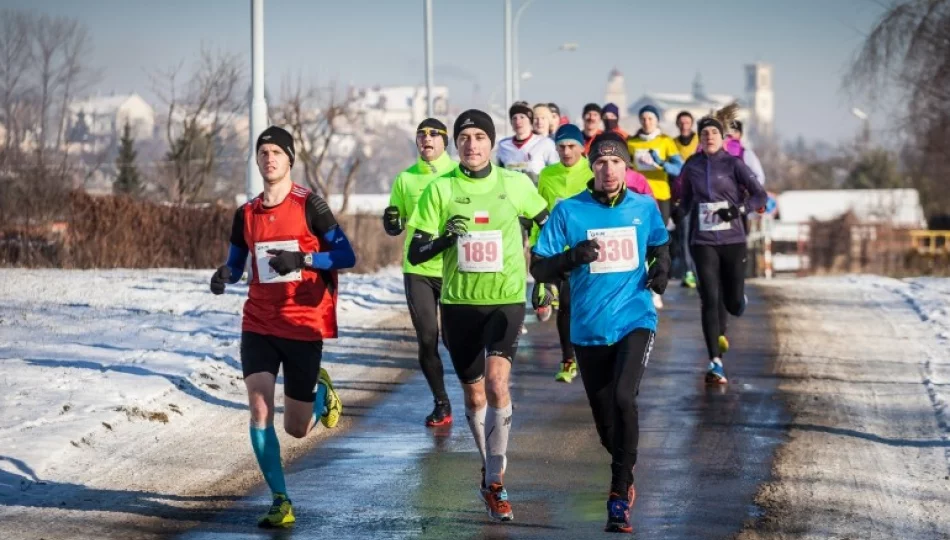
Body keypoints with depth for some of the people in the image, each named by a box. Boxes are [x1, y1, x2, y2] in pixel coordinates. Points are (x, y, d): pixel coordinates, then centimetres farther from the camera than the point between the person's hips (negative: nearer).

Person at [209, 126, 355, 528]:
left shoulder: (309, 205, -7)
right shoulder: (246, 214, 6)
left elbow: (346, 256, -9)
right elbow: (236, 264, 17)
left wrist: (301, 259, -24)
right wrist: (223, 276, -8)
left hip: (304, 326, -3)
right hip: (258, 325, 3)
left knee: (296, 429, 6)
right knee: (260, 411, -13)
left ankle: (321, 391, 41)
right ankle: (280, 501, -2)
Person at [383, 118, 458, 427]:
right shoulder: (405, 179, 6)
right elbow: (395, 227, 11)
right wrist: (392, 223, -11)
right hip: (418, 271, 2)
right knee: (427, 340, 2)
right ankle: (441, 403, 16)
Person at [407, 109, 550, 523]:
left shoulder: (516, 184, -2)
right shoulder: (440, 189, -3)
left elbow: (549, 223, 15)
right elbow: (415, 253, -5)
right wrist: (446, 238, -23)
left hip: (507, 300, -2)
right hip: (459, 302, 2)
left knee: (496, 382, -20)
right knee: (474, 395, 11)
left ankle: (494, 482, -12)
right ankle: (490, 466, 34)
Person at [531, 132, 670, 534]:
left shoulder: (644, 208, 2)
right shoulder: (569, 211, -5)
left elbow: (658, 245, 22)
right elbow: (539, 268, -4)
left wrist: (661, 267, 0)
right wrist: (572, 258, -23)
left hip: (635, 321, -1)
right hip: (589, 330, 1)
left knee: (623, 398, -24)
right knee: (605, 421, 9)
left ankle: (620, 495, -13)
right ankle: (625, 476, 39)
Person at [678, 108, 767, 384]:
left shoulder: (734, 163, -3)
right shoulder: (692, 166, 4)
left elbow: (760, 196, -7)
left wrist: (739, 209, -20)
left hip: (733, 240, -1)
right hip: (703, 241, 1)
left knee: (734, 303, 3)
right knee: (710, 300, -10)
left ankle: (721, 329, 42)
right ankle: (715, 363, -8)